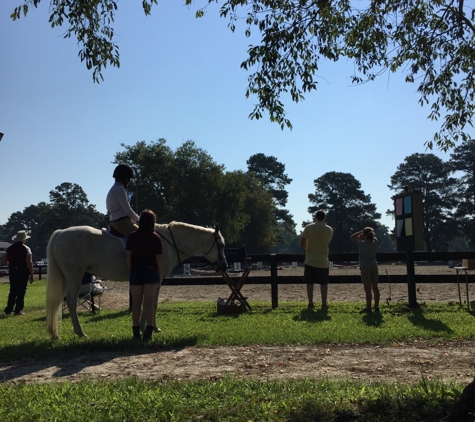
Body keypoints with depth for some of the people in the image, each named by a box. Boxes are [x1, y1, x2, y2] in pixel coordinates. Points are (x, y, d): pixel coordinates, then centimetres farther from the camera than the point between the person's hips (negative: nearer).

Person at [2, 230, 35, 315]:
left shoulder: (9, 248, 3)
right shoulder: (26, 249, -9)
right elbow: (29, 263, -14)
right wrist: (31, 275, -8)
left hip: (12, 272, 4)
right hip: (23, 272, -4)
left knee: (13, 291, 15)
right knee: (21, 291, 5)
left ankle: (9, 309, 12)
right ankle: (18, 310, 6)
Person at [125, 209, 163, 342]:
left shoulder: (132, 236, 0)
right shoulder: (156, 237, -6)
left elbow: (128, 256, 0)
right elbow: (158, 258, -6)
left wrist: (131, 271, 9)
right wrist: (159, 275, 4)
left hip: (136, 271, 2)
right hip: (151, 271, -2)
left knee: (136, 302, 9)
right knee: (149, 302, -1)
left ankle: (136, 331, 14)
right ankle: (149, 329, -8)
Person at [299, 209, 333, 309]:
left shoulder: (308, 227, -6)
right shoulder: (329, 230, 0)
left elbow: (302, 242, -5)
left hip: (310, 260, 0)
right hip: (323, 261, 0)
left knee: (310, 282, 8)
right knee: (324, 283, 8)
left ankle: (310, 303, 11)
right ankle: (324, 304, 8)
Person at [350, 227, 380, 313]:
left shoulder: (362, 244, -13)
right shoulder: (375, 243, 1)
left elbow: (352, 237, -2)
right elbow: (374, 237, 24)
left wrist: (362, 231, -4)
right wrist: (371, 232, 6)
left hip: (365, 268, -5)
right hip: (374, 266, 5)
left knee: (367, 289, -4)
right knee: (375, 287, 11)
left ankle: (368, 308, -2)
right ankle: (376, 307, 16)